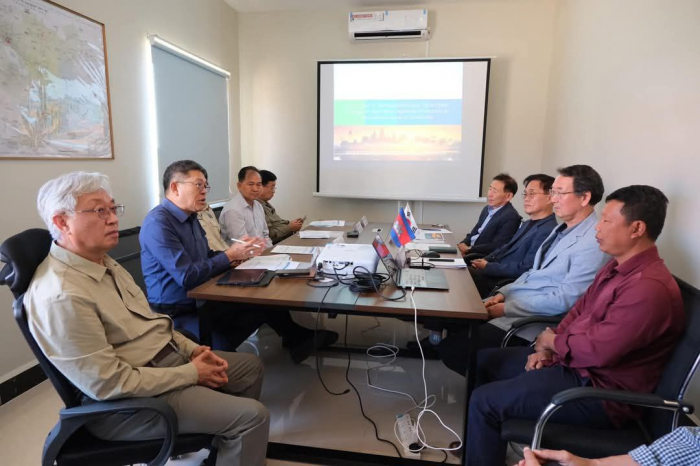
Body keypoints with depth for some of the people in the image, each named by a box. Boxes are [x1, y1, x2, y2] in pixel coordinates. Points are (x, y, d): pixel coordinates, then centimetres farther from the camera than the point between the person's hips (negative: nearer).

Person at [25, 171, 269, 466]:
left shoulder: (103, 263, 6)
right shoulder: (61, 296, -26)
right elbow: (111, 384, -26)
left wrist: (192, 350, 1)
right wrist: (191, 373, -19)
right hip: (128, 400, -10)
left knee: (251, 367, 16)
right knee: (252, 416, -17)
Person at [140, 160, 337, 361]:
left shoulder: (189, 217, 10)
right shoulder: (158, 223, -20)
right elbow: (188, 277, -25)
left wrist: (239, 252, -4)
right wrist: (230, 255, -16)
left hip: (201, 301, 8)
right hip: (176, 316, -8)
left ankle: (297, 338, 16)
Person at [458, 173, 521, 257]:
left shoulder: (511, 217, -15)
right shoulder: (487, 209, 13)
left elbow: (496, 247, -20)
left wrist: (468, 249, -20)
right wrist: (462, 244, -7)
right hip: (469, 253, 8)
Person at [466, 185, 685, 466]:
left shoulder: (650, 287, -27)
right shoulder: (617, 267, 7)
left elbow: (597, 351, -29)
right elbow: (578, 311, 13)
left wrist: (552, 341, -9)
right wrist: (546, 350, -1)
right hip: (571, 362, 10)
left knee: (485, 401, -16)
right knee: (483, 360, 11)